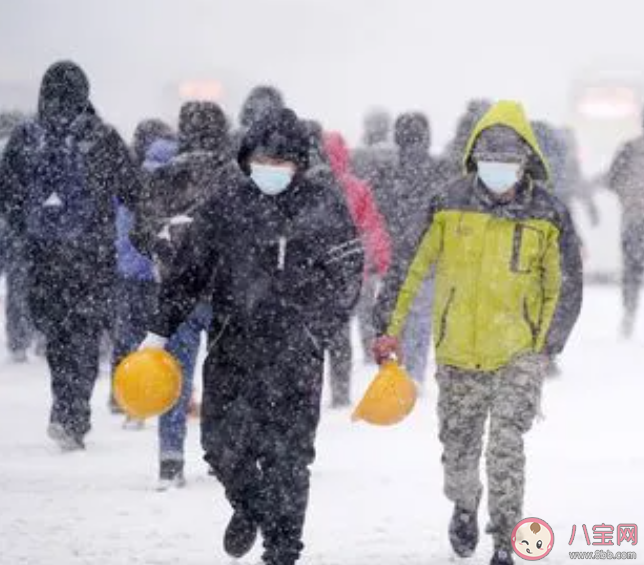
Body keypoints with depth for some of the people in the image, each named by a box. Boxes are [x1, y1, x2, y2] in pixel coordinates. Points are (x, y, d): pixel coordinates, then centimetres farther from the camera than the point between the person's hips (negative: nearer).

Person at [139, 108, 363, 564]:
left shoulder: (325, 210, -2)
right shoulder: (227, 206, 5)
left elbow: (346, 282, -1)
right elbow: (190, 270, 10)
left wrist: (310, 336, -10)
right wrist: (162, 330, 6)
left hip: (293, 355, -3)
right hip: (231, 347, 3)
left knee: (286, 454, -2)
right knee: (221, 441, 4)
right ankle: (249, 507, 35)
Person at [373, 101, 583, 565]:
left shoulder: (548, 215, -6)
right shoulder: (449, 207, -4)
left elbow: (565, 288, 2)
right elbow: (411, 268, 3)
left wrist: (544, 350, -4)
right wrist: (390, 327, 1)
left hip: (519, 354, -2)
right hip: (458, 353, 2)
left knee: (506, 445, -15)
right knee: (458, 446, 15)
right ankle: (465, 507, 43)